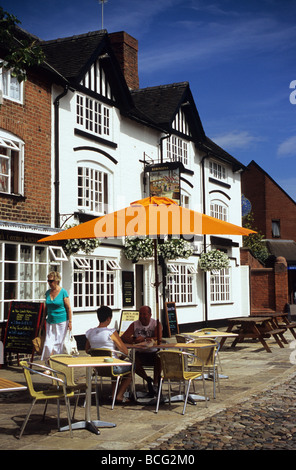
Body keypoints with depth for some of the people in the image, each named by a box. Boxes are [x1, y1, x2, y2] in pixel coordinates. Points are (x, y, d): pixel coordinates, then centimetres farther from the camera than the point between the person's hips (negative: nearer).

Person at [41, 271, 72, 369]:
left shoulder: (63, 292, -7)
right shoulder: (48, 292, 8)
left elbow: (69, 308, -6)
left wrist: (70, 322, -9)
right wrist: (43, 319, 16)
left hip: (61, 321, -4)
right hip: (50, 322, 4)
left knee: (58, 344, 1)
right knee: (48, 344, -5)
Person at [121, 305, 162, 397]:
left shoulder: (156, 324, -2)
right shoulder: (134, 325, 2)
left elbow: (159, 338, -19)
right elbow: (123, 338, -7)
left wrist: (144, 339, -29)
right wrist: (134, 340, -26)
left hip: (153, 352, -2)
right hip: (140, 353, 2)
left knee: (159, 358, -33)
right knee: (134, 362, -28)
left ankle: (155, 384, -10)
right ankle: (148, 379, 1)